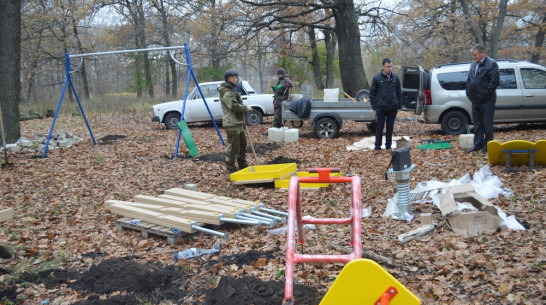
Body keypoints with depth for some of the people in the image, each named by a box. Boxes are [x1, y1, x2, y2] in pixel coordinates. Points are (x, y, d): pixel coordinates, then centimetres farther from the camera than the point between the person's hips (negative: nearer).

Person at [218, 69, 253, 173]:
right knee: (233, 146, -7)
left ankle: (243, 165, 30)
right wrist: (246, 108, -12)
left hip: (238, 122, 11)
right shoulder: (226, 92, -16)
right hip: (232, 124, -11)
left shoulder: (232, 90, 19)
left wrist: (245, 108, 11)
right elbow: (234, 106, -25)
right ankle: (231, 168, 2)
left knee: (242, 144, 18)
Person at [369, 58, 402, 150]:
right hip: (381, 107, -3)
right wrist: (374, 106, -6)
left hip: (393, 108, 3)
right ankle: (377, 146, 10)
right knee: (379, 127, 2)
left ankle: (388, 145, 19)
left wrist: (399, 104, 6)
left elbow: (399, 92, 13)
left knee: (390, 127, 10)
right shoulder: (377, 78, -4)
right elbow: (372, 93, -1)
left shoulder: (395, 77, 5)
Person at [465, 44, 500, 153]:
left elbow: (495, 81, -15)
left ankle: (487, 144, 6)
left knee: (487, 123, -2)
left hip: (487, 100, -8)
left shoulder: (491, 64, -10)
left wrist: (486, 93, -17)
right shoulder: (473, 65, 15)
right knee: (477, 123, 12)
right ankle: (477, 144, 20)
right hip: (475, 100, 8)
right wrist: (468, 92, 9)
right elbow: (468, 80, 22)